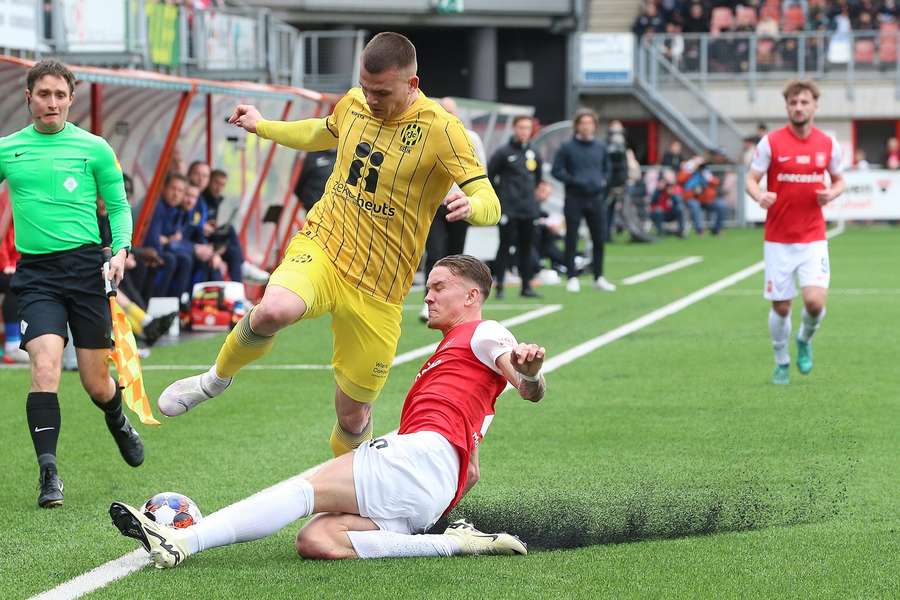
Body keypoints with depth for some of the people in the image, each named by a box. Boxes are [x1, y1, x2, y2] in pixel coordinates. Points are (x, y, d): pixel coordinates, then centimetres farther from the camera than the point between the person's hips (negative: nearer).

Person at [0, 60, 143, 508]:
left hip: (85, 266, 0)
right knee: (45, 367, -20)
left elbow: (119, 205, 8)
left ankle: (118, 423, 41)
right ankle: (49, 474, -17)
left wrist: (120, 250, -7)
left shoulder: (94, 149, 3)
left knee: (96, 384, 5)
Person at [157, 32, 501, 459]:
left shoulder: (440, 129, -12)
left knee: (353, 415, 5)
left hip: (378, 290, -2)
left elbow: (490, 205, -17)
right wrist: (262, 127, 37)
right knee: (273, 311, -34)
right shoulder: (353, 104, 4)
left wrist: (471, 207, -40)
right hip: (320, 247, 2)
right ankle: (218, 378, -4)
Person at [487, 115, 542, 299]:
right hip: (508, 209, -5)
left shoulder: (533, 154, 11)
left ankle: (526, 285, 12)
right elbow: (489, 175, -3)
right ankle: (499, 285, -4)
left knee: (526, 246, 8)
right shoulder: (503, 152, -5)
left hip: (529, 208, 5)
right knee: (505, 245, -6)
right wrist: (497, 197, -2)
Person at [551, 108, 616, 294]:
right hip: (574, 199, -4)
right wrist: (574, 181, -16)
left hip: (596, 199, 4)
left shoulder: (600, 147, 8)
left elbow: (607, 168, 20)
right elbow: (557, 170, -4)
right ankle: (572, 278, 6)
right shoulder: (567, 148, -4)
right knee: (571, 240, -1)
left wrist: (603, 181, 0)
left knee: (599, 239, 5)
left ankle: (599, 277, 16)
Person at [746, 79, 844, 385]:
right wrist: (760, 196, -24)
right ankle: (781, 362, 27)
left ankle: (805, 340, 18)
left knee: (815, 301, -15)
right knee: (781, 307, 3)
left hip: (813, 238, 1)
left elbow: (838, 181, 15)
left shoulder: (828, 144, 2)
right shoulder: (771, 142, -5)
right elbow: (751, 180, -2)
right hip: (778, 239, -1)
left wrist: (831, 194, -8)